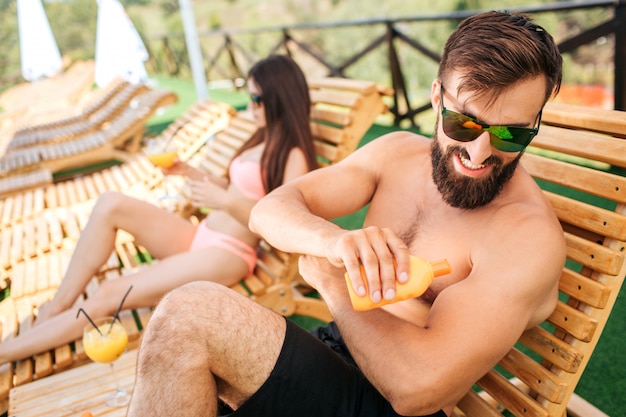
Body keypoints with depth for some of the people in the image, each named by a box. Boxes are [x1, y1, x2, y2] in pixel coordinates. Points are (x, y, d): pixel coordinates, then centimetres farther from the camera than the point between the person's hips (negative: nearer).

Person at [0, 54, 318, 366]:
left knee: (107, 297, -15)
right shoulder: (264, 138, 15)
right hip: (199, 237, 9)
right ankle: (59, 307, -7)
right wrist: (190, 172, 11)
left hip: (228, 255, -8)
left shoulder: (293, 155, -12)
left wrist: (225, 201, -28)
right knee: (110, 205, -10)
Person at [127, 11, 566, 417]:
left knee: (189, 314, -22)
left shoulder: (530, 236, -18)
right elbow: (269, 210, -6)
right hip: (329, 352, 6)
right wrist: (332, 239, -30)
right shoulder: (396, 152, 2)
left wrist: (330, 280, -14)